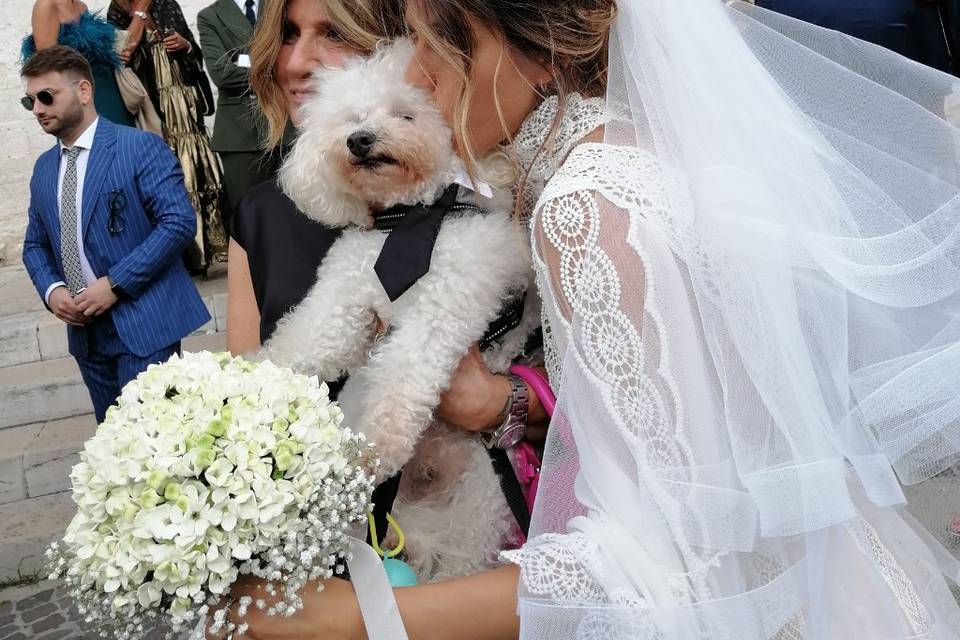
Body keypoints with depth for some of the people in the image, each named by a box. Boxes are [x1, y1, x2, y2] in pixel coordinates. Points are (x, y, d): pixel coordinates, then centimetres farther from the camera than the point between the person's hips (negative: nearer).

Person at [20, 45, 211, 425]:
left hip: (142, 323, -6)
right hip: (85, 330, 7)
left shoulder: (140, 147, -7)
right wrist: (50, 289, -2)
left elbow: (179, 222, -16)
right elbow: (35, 244, 20)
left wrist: (115, 283, -18)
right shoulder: (43, 169, 14)